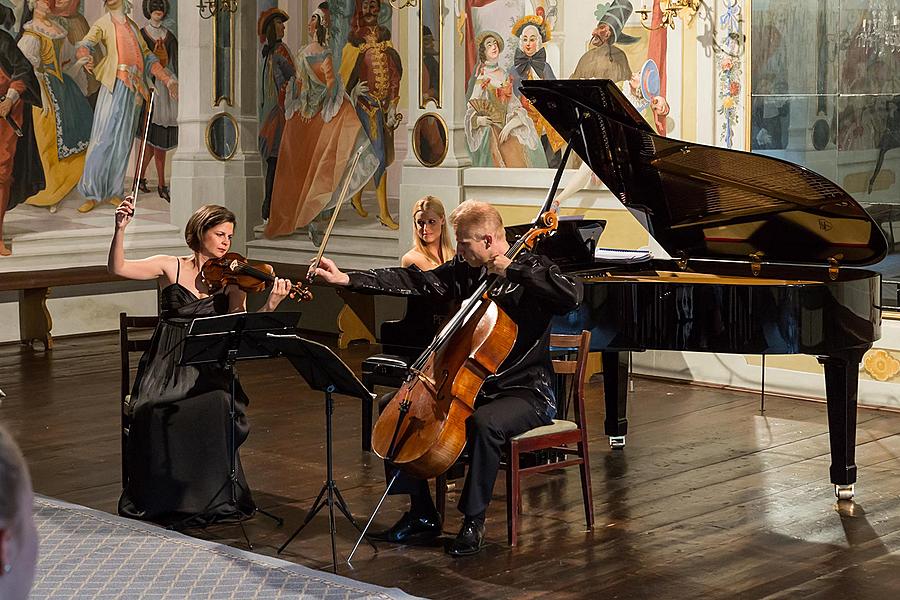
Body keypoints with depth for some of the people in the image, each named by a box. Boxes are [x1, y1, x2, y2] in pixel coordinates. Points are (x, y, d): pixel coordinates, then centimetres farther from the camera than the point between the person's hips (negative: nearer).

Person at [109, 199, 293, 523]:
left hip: (207, 370, 1)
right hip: (166, 367, 0)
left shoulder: (231, 280, 5)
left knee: (217, 405, -32)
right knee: (154, 411, -31)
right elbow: (117, 268, -6)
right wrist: (120, 229, -22)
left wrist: (271, 305, -24)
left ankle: (214, 498, -17)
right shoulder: (171, 267, 4)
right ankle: (158, 499, -11)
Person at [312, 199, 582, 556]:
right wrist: (345, 279, -3)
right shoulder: (466, 271, 7)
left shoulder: (531, 270, -11)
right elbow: (413, 282, 3)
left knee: (485, 423, -39)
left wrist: (512, 270, -27)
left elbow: (572, 296, -30)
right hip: (471, 385, 8)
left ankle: (473, 521, -19)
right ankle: (422, 515, 3)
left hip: (526, 393, -7)